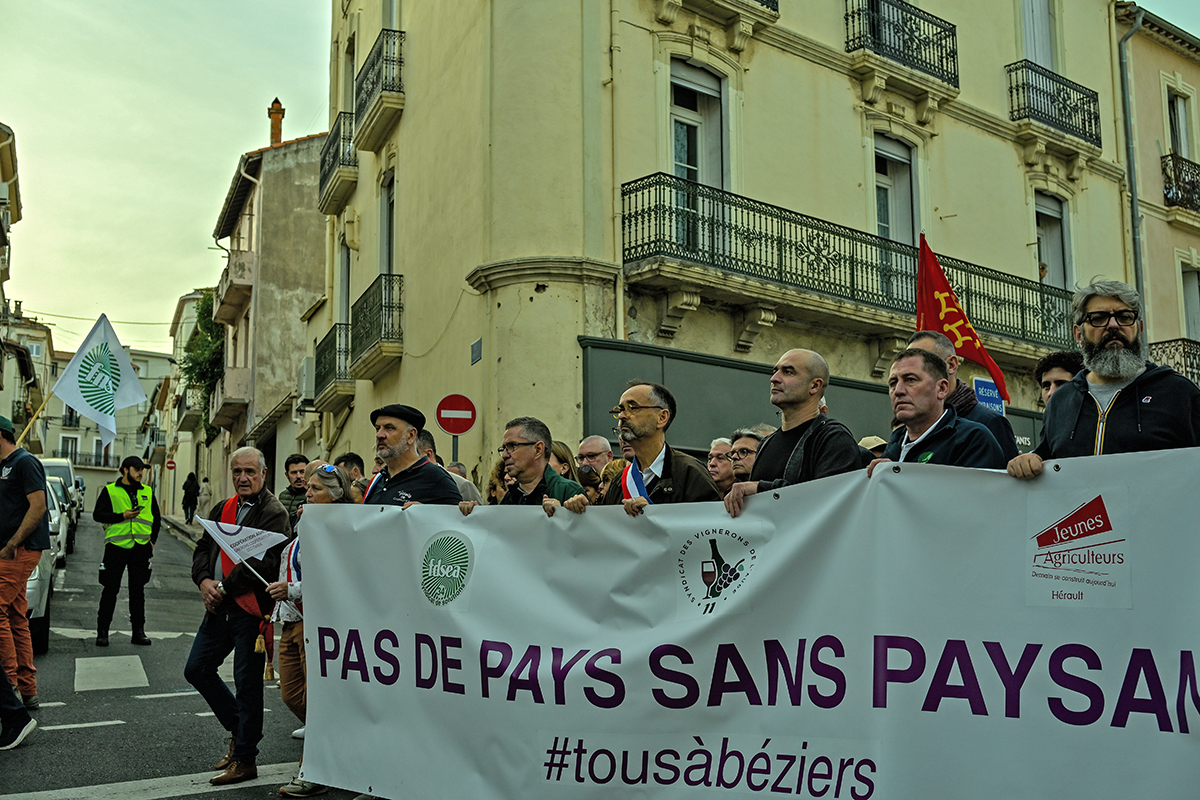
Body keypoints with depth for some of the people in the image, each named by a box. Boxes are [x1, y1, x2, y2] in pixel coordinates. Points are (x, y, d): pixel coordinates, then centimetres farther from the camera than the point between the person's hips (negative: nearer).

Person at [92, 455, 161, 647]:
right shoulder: (110, 490, 4)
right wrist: (122, 516, -15)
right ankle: (102, 631, 8)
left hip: (141, 547, 3)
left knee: (138, 589, 7)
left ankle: (138, 631, 12)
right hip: (116, 545, -3)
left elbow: (156, 518, 19)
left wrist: (152, 539, 8)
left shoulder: (148, 492, 14)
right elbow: (98, 514, -3)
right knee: (110, 589, 0)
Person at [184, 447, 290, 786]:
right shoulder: (222, 509, 15)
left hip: (251, 610, -8)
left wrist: (224, 587, -17)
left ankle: (244, 759, 12)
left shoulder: (274, 513, -10)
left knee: (247, 684, 0)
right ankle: (238, 729, 30)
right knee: (197, 669, 13)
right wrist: (204, 581, -4)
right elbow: (203, 549, 15)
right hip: (219, 607, 8)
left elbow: (263, 562, -18)